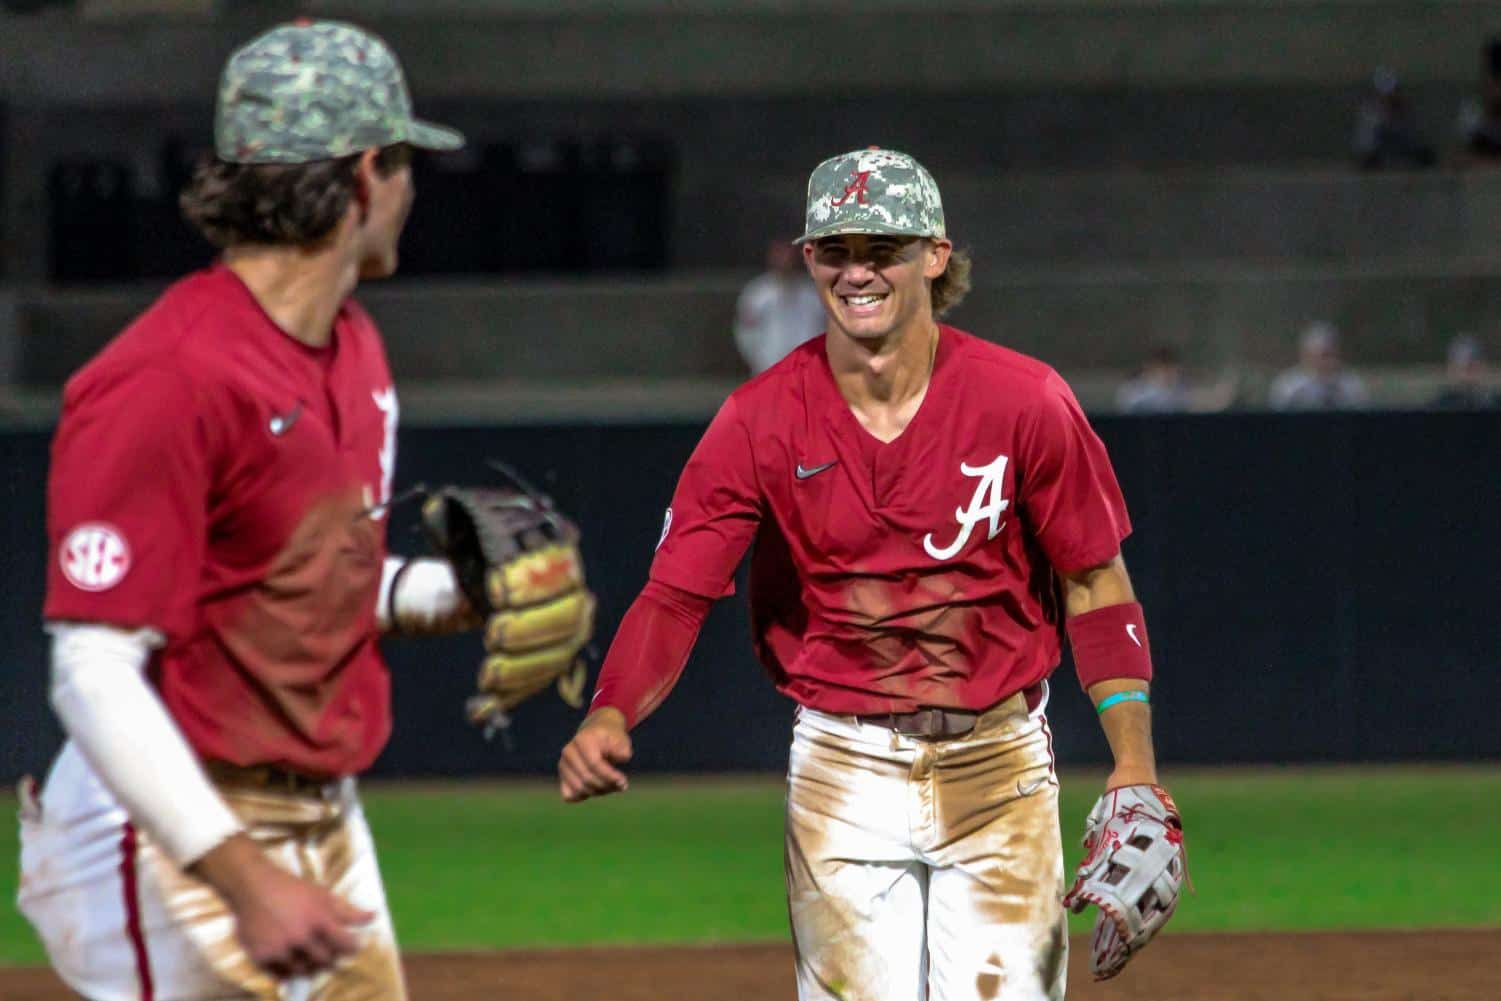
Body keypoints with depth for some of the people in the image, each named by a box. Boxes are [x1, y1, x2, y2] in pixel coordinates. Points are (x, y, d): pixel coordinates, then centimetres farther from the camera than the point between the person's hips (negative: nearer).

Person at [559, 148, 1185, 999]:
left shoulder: (1024, 402, -7)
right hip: (842, 766, 1)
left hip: (998, 764, 0)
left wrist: (1134, 765, -9)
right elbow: (676, 593, -10)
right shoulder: (760, 421, -5)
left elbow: (1095, 582, 0)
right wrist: (609, 719, -29)